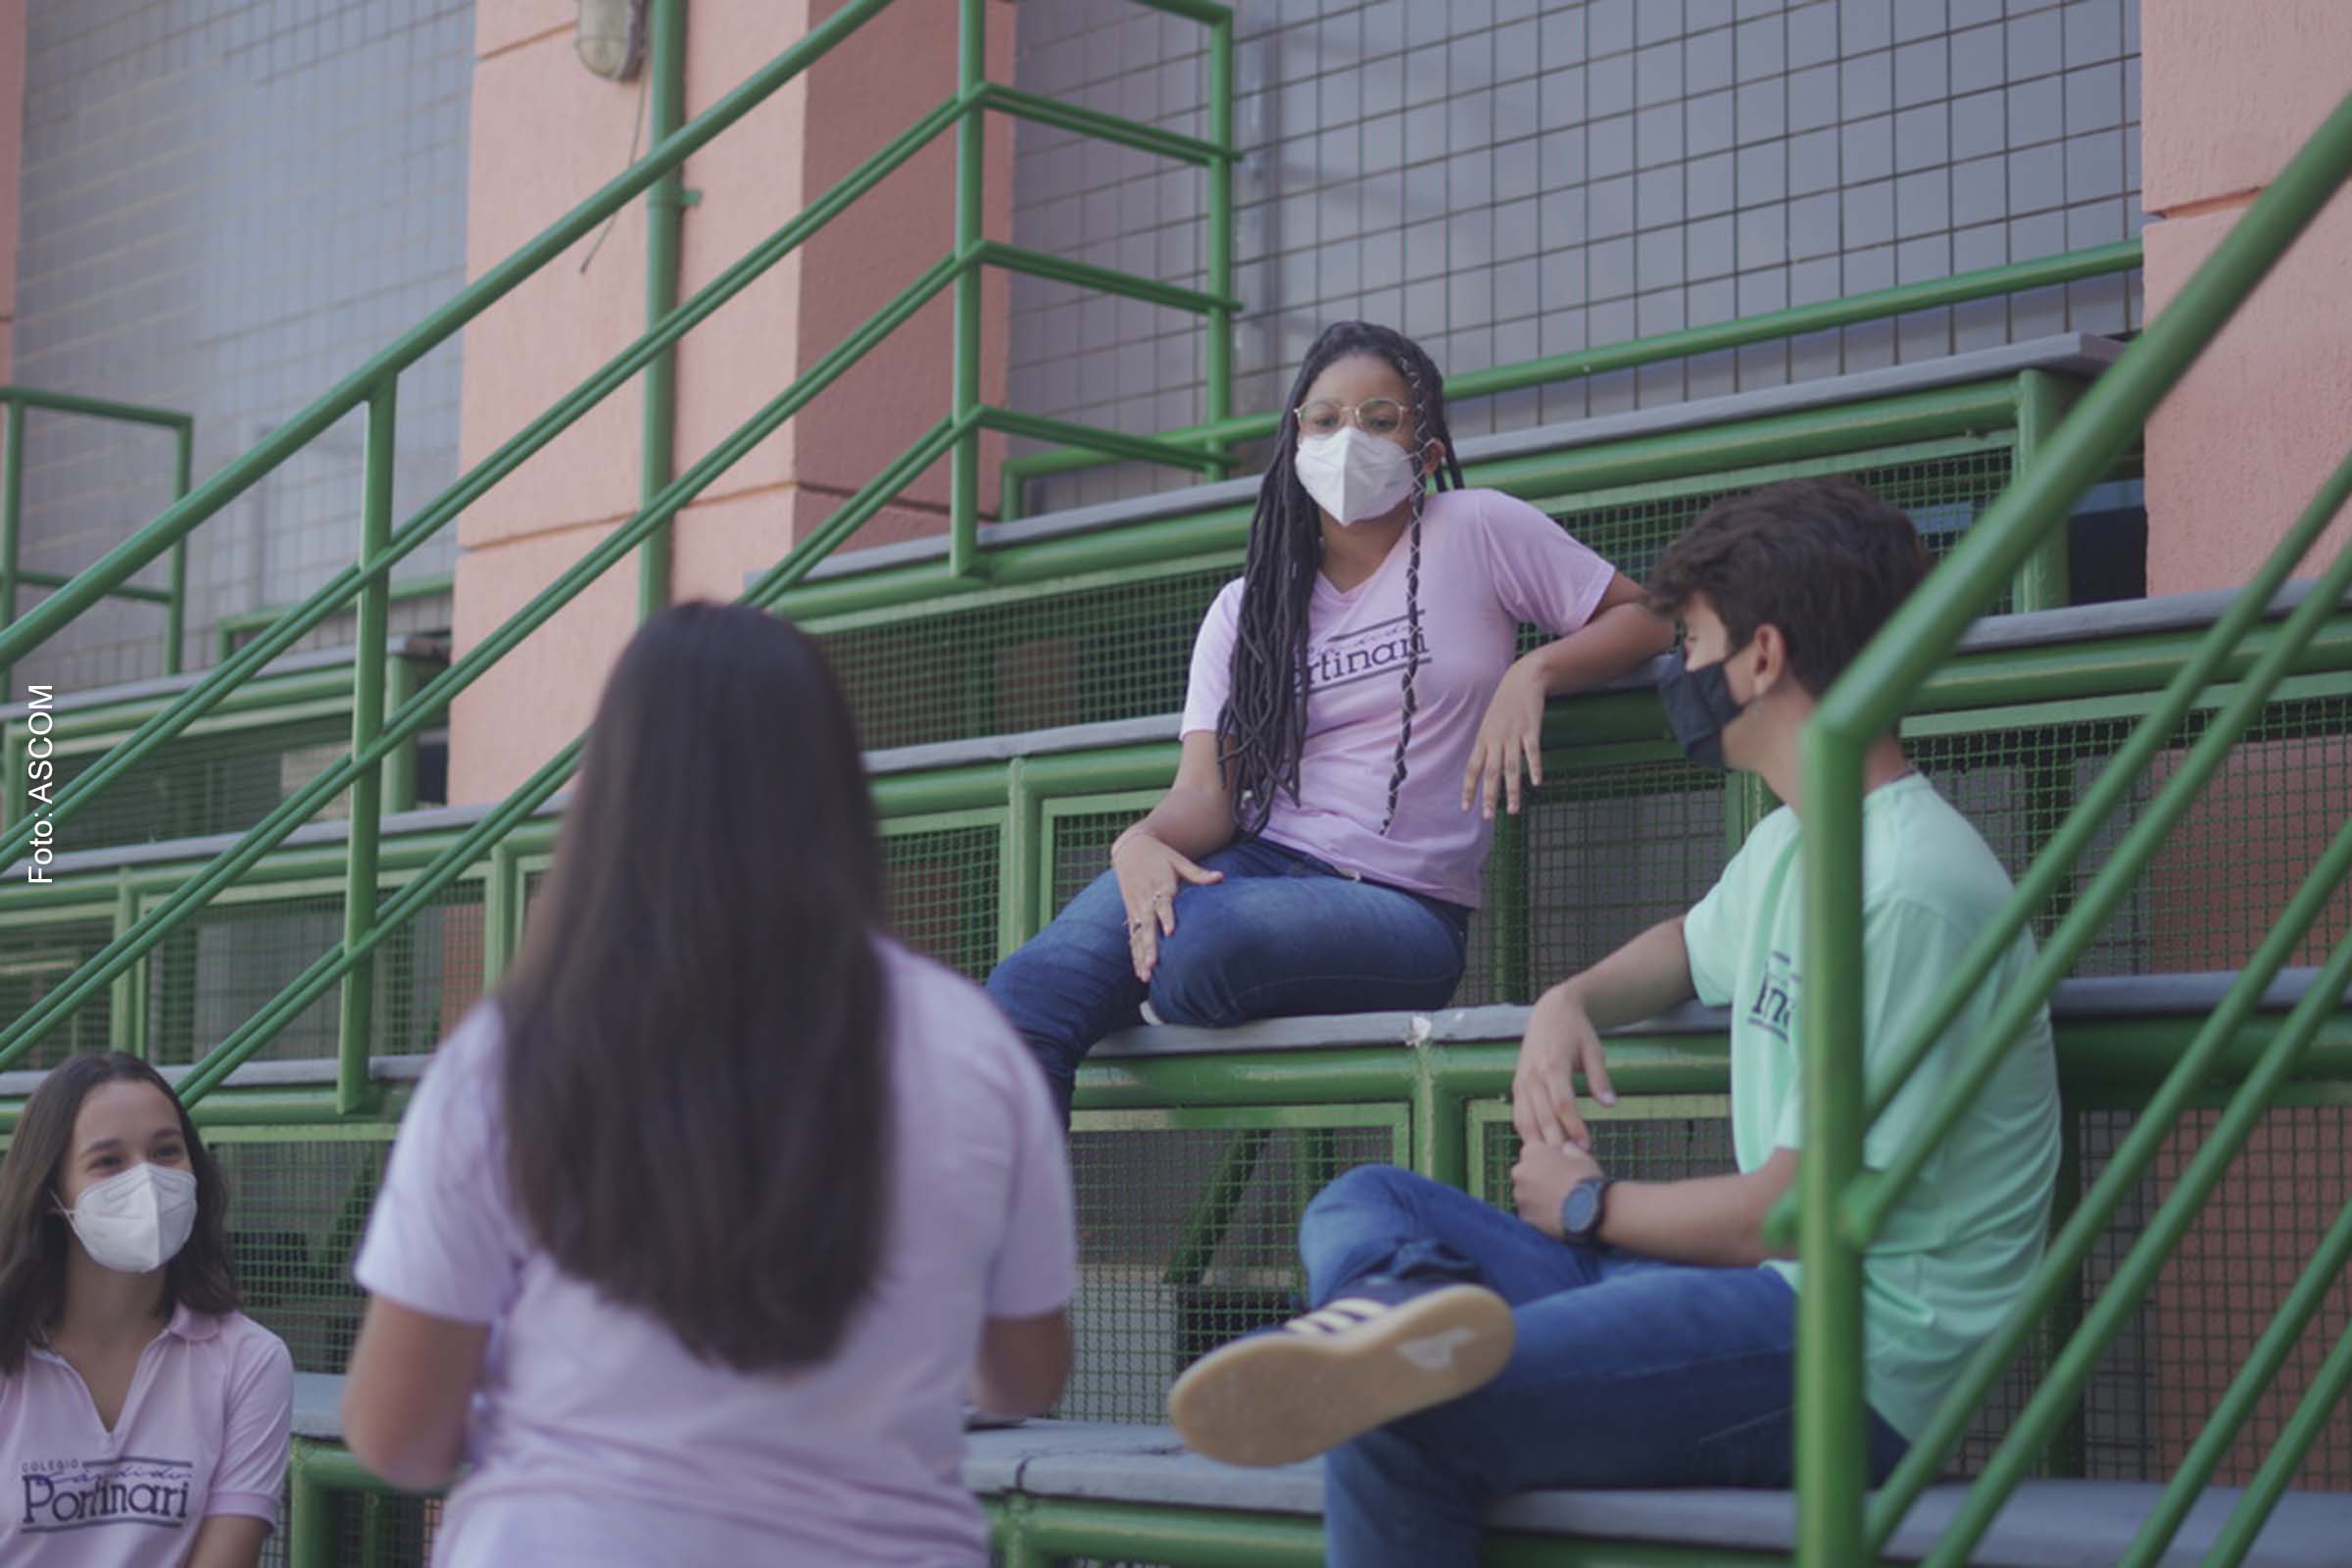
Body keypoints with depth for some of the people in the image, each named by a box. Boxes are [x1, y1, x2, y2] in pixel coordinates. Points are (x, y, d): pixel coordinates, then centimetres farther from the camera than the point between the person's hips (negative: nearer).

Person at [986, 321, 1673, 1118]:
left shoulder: (1476, 531, 7)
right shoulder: (1244, 611, 17)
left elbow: (1644, 619, 10)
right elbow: (1207, 791, 5)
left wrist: (1533, 672, -10)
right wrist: (1144, 840, -20)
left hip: (1405, 907, -3)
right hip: (1260, 860, 3)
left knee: (1197, 940, -36)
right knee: (1032, 987, -29)